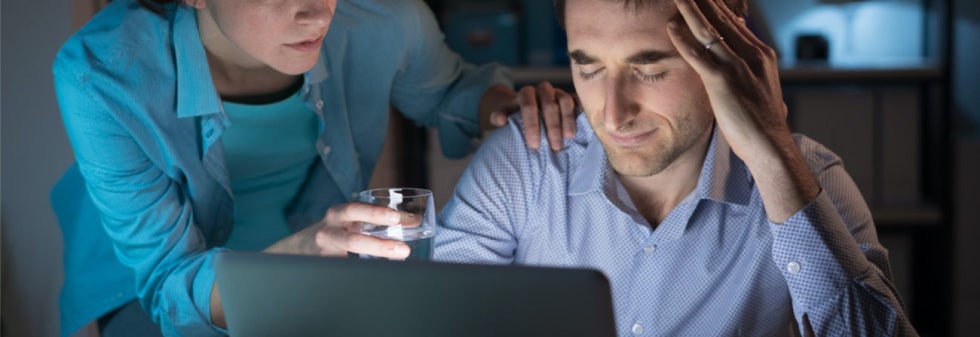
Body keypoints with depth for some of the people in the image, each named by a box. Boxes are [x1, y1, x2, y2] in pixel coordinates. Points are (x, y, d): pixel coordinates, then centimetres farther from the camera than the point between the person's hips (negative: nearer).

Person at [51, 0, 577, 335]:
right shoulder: (100, 76, -30)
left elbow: (448, 92, 4)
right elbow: (169, 286, -25)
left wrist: (511, 104, -21)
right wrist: (298, 254, -46)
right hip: (159, 292, -3)